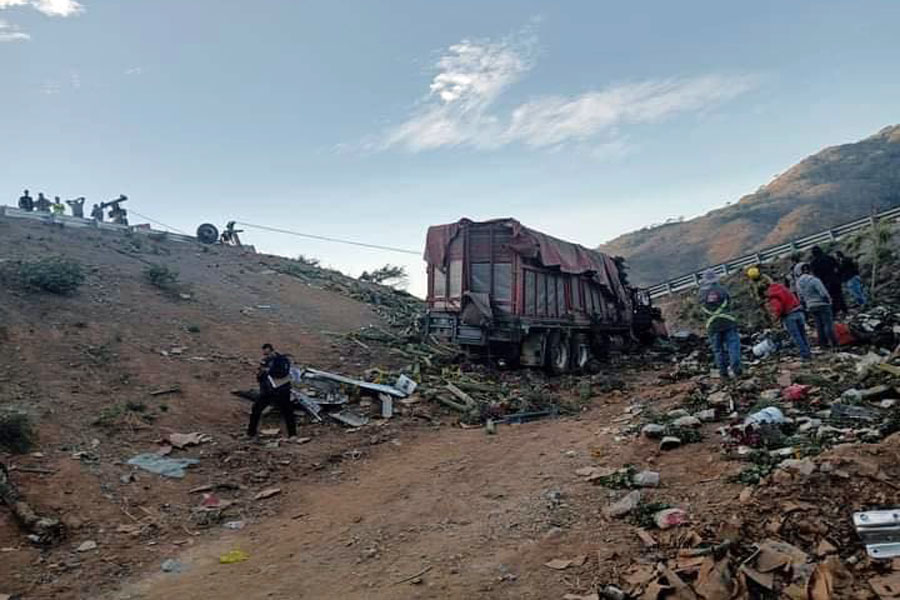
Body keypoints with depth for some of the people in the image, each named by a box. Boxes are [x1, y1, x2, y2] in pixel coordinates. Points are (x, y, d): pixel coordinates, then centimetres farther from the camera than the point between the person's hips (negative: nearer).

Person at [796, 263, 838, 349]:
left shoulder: (799, 283, 2)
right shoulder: (814, 280, -19)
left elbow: (801, 297, 9)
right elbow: (824, 293, -19)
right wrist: (829, 300, -2)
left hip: (811, 307, 6)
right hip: (822, 305, -6)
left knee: (819, 325, 14)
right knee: (828, 324, 1)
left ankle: (823, 343, 18)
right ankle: (834, 343, 4)